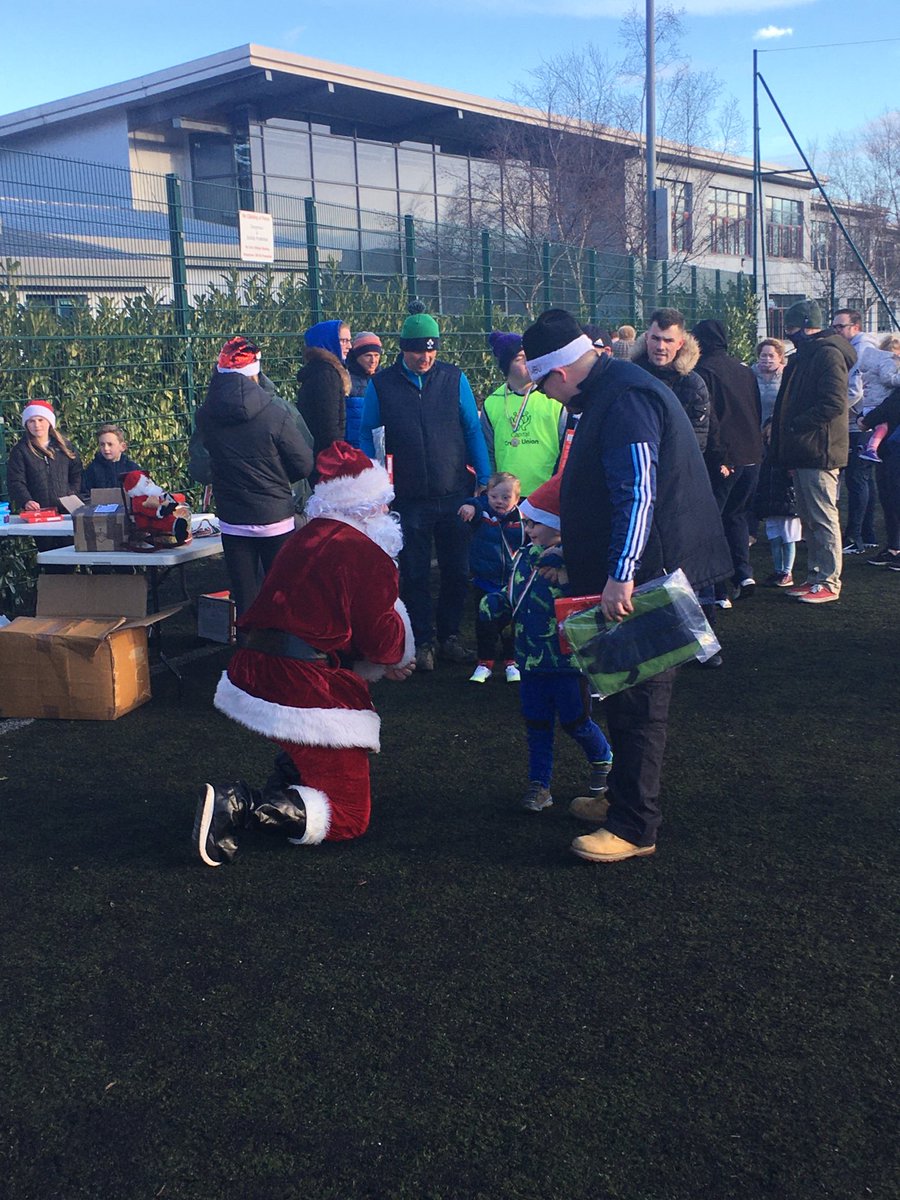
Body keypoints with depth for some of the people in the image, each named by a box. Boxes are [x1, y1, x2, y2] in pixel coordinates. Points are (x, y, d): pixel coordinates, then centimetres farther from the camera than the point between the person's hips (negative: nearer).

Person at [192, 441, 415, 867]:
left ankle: (282, 785, 20)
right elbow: (382, 640, -10)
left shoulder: (306, 537, 13)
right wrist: (394, 659, 14)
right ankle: (244, 807, -18)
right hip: (303, 692, -8)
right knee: (349, 815, 2)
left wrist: (379, 663, 19)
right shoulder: (365, 553, -11)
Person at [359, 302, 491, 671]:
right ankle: (423, 641, 20)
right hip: (409, 498, -1)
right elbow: (366, 435, 6)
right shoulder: (382, 384, -1)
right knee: (414, 575, 7)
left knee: (457, 571, 9)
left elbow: (473, 430, 7)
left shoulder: (453, 378, 2)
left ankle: (450, 637, 25)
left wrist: (484, 479, 4)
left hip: (455, 493, 1)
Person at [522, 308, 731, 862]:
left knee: (637, 704, -3)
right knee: (627, 696, 19)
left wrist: (620, 575, -32)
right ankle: (624, 796, 34)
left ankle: (634, 828, 6)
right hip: (638, 573, 11)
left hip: (647, 574, -11)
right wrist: (574, 552, 31)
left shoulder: (624, 397, -19)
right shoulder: (610, 390, 14)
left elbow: (640, 493, -29)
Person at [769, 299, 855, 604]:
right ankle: (814, 577, 22)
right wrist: (779, 426, 11)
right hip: (802, 453, 10)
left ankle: (829, 583, -1)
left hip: (819, 451, -10)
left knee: (823, 518, -6)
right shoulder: (804, 356, 20)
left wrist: (795, 425, -18)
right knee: (809, 519, 14)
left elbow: (834, 403, -22)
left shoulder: (828, 354, -12)